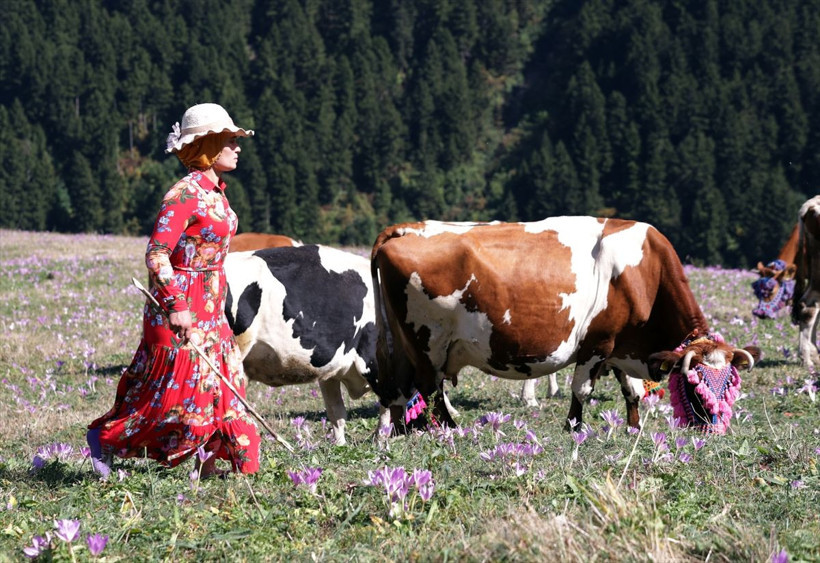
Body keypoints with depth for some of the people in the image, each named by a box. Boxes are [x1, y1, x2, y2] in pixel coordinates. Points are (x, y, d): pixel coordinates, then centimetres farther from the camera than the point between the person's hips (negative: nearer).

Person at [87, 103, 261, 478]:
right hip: (180, 306, -9)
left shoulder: (215, 192, 11)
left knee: (218, 384, 8)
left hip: (210, 310, 9)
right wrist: (176, 305, -24)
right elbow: (157, 254, -21)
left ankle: (207, 465, 15)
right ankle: (104, 436, 13)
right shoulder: (185, 193, -17)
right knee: (180, 390, -4)